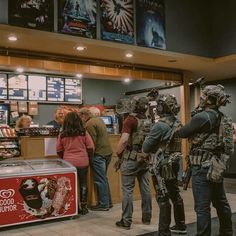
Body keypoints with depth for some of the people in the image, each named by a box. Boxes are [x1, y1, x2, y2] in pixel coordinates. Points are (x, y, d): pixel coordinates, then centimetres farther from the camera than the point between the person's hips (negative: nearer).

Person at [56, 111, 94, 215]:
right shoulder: (84, 133, -4)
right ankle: (83, 207, 16)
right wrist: (88, 156, 15)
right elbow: (91, 148, -3)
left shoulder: (62, 135, -2)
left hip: (69, 162, 0)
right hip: (83, 162, 0)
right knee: (83, 184, 10)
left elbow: (59, 150, 4)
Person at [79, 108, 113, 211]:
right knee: (104, 178, 18)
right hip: (108, 152, 9)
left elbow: (92, 142, -17)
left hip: (99, 154, -9)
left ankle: (103, 204, 8)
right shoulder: (99, 119, 13)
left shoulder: (89, 124, -14)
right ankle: (108, 202, 25)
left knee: (100, 180, 0)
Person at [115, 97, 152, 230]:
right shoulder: (149, 122, 8)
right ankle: (147, 217, 23)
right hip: (145, 158, 6)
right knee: (146, 189, 12)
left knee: (128, 190, 0)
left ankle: (126, 221, 5)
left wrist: (118, 153, -6)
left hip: (131, 159, -6)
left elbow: (124, 140, -21)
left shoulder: (131, 120, -13)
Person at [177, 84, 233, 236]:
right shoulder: (221, 117, 8)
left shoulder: (202, 117, -17)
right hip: (217, 165, 9)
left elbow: (183, 133, -9)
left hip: (203, 166, -9)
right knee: (221, 202, 21)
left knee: (202, 207, -2)